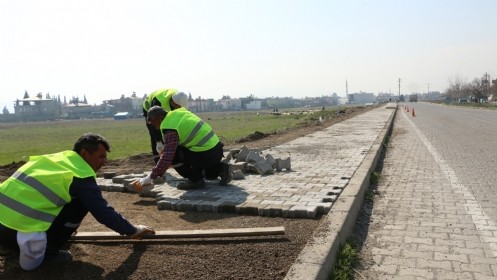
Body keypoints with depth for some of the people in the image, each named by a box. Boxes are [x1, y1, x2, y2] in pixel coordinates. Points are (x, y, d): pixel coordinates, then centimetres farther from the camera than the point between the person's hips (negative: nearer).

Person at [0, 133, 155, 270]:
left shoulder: (55, 158, 17)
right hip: (20, 229, -8)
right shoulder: (81, 175, -7)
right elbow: (103, 212, -5)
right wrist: (132, 230, 9)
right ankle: (44, 250, -1)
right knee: (81, 203, 0)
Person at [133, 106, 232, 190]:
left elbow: (167, 157, -21)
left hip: (206, 155, -9)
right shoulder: (179, 112, 12)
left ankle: (195, 179, 0)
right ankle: (221, 168, 10)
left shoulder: (169, 127, -14)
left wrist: (151, 177, -14)